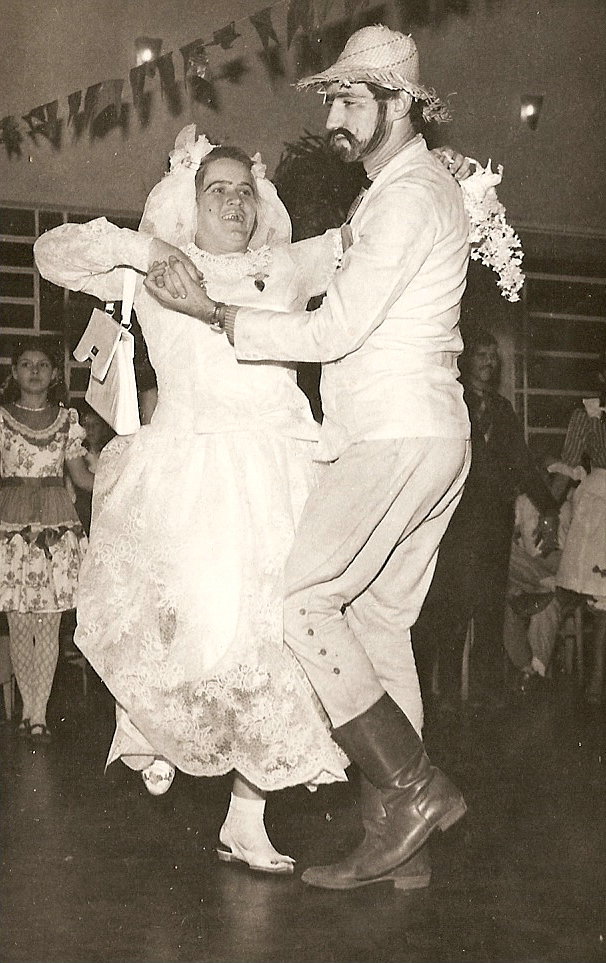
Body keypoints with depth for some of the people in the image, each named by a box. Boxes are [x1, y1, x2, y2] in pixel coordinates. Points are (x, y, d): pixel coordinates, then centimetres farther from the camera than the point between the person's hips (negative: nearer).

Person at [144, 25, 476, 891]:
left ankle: (409, 787, -9)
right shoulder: (412, 190, 21)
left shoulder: (408, 198, -12)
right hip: (428, 438, 10)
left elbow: (333, 332, -17)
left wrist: (211, 311, -11)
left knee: (302, 598, -12)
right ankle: (400, 829, 12)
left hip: (396, 438, -10)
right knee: (380, 624, 9)